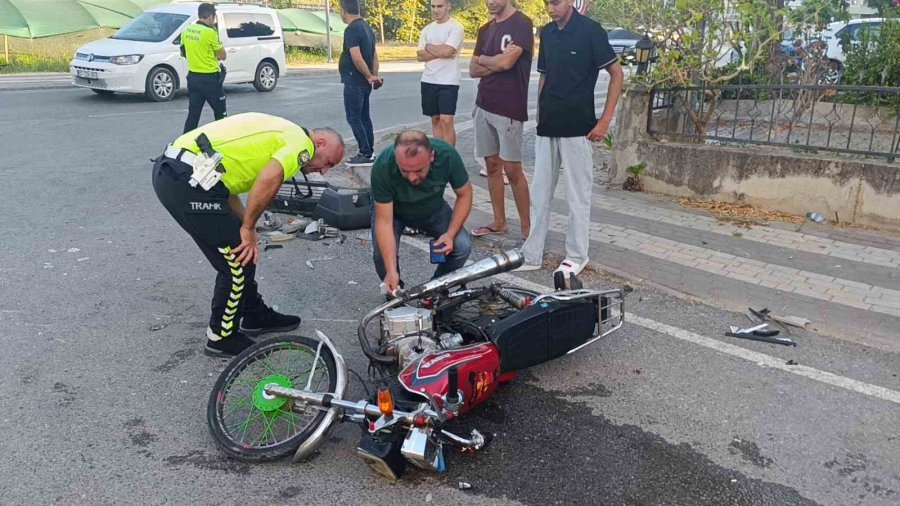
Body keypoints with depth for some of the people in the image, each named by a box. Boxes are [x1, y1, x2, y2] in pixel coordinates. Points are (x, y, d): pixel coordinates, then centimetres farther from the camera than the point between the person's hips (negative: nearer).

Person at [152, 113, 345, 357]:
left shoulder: (281, 133, 25)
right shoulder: (301, 142, -2)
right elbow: (270, 178, -24)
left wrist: (246, 226, 14)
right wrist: (248, 227, -9)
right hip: (188, 179, -10)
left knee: (241, 251, 22)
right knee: (238, 261, 4)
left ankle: (255, 316, 37)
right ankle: (222, 338, 20)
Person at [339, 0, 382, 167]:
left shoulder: (351, 30, -16)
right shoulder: (366, 28, 14)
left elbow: (357, 58, -24)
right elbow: (374, 55, 14)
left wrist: (369, 76, -15)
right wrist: (374, 75, 5)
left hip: (354, 82, -9)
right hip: (364, 83, 9)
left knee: (354, 119, -4)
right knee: (364, 118, 13)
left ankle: (366, 155, -4)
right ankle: (369, 153, 18)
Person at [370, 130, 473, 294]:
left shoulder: (447, 155, -31)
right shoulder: (382, 167, -36)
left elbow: (464, 194, -14)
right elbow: (384, 221, -33)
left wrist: (450, 234, -26)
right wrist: (391, 271, -39)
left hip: (433, 209, 2)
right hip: (393, 211, -2)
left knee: (462, 246, -19)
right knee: (383, 255, -27)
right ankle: (395, 294, 6)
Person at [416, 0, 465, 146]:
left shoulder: (456, 27, -6)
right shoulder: (427, 29, 12)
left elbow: (447, 51, -20)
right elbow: (420, 56, 2)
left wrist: (429, 47, -3)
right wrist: (440, 52, -11)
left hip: (448, 82, -6)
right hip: (428, 81, 6)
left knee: (446, 121, -10)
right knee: (435, 119, 10)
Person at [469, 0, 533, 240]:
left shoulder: (521, 24, -8)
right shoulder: (485, 29, 14)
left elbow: (506, 62, -20)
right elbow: (473, 70, 10)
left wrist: (483, 59, 0)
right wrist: (496, 62, -8)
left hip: (509, 109, -7)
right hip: (484, 106, 7)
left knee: (512, 169, -5)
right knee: (492, 165, 10)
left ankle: (526, 225, 5)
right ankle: (499, 221, 19)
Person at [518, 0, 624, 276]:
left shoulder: (590, 30, -8)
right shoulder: (546, 33, 10)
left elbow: (616, 74, -6)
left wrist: (605, 120, -10)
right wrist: (539, 115, 11)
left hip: (577, 128, -6)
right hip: (547, 127, 6)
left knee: (578, 194, 3)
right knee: (539, 193, 9)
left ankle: (577, 256, 15)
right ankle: (531, 254, 17)